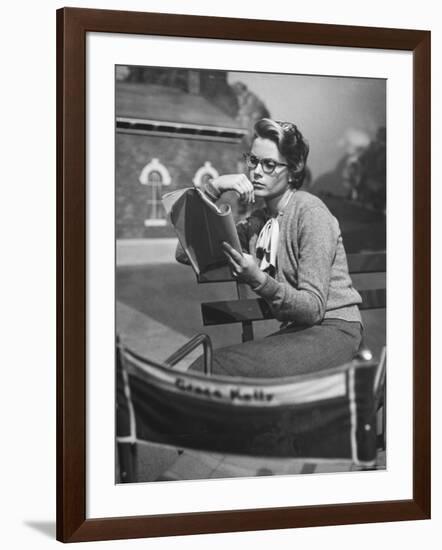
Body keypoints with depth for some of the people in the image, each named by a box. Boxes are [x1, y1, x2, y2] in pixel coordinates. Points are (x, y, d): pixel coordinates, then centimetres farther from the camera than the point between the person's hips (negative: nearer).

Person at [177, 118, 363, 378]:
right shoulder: (257, 221, 11)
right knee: (203, 367, -21)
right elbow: (185, 253, 3)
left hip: (333, 330, -6)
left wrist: (259, 280, -32)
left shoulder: (310, 212, -10)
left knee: (222, 366, -26)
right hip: (295, 331, 6)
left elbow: (314, 308, -17)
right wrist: (212, 189, -3)